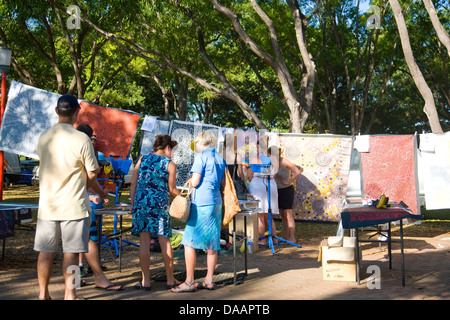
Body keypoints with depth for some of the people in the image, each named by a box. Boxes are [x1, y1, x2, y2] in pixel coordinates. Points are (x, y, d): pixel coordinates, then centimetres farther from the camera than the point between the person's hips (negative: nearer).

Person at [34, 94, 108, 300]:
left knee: (46, 252, 12)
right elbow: (91, 174, -8)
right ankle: (69, 294, 8)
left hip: (47, 205, 5)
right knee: (70, 253, 3)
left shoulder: (43, 138, 5)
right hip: (73, 205, -4)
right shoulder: (81, 139, -12)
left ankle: (43, 293, 22)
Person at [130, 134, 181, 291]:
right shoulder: (170, 164, 3)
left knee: (144, 241, 3)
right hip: (159, 203, -2)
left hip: (141, 202, 2)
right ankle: (170, 279, 17)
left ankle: (145, 281, 3)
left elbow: (133, 184, 8)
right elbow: (172, 190, 6)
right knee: (165, 241, 7)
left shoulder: (142, 159, 10)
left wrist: (133, 203, 13)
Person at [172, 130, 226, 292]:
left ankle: (189, 282, -5)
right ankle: (209, 280, 13)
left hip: (201, 204, -8)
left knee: (189, 242, -4)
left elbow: (194, 182, -10)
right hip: (216, 203, 8)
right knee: (212, 243, 9)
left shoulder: (201, 156, -7)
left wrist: (189, 182, 10)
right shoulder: (220, 158, 15)